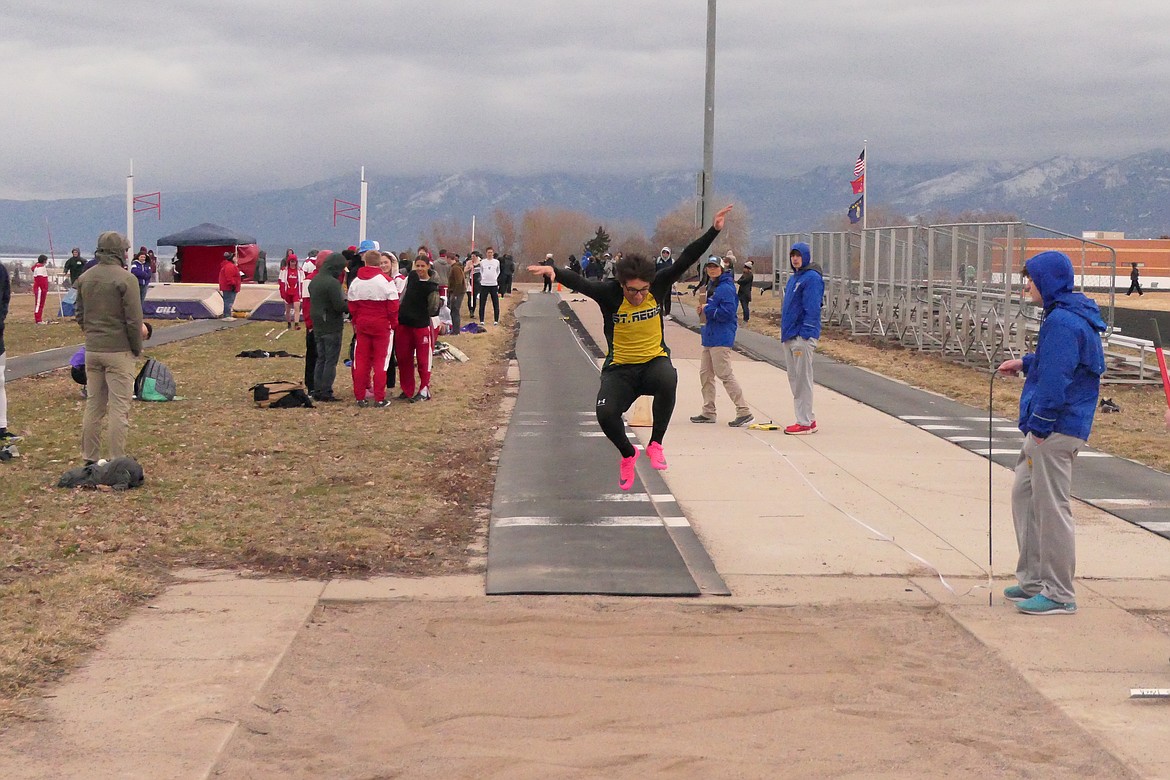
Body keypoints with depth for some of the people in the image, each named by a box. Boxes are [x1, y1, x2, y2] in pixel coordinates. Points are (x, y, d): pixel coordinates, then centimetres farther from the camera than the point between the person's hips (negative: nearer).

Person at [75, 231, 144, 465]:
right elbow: (134, 320, -14)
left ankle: (89, 458, 17)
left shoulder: (84, 278, 7)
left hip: (92, 350, 6)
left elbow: (80, 316, 14)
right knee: (118, 408, -2)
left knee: (93, 405, 13)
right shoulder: (125, 279, -13)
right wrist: (137, 348, -2)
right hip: (118, 351, -6)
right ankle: (117, 461, -1)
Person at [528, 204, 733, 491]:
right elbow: (579, 282, -30)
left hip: (654, 361, 0)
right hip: (620, 368, 0)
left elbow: (686, 260, -12)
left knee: (667, 380, -35)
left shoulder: (658, 286, -10)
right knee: (606, 414, -22)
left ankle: (656, 444, -16)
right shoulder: (609, 293, -16)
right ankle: (627, 454, 14)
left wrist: (713, 231, -19)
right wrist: (554, 271, -49)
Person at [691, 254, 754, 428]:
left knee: (725, 374, -11)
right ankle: (708, 412, 21)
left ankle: (744, 412, -10)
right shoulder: (712, 287, 16)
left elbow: (727, 312, -23)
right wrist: (702, 310, 5)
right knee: (705, 374, 13)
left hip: (721, 338, -11)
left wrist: (707, 309, -14)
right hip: (709, 336, 11)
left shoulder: (726, 288, -15)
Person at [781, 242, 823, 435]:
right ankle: (809, 418, 20)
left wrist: (806, 334, -22)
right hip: (789, 336, 10)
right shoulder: (793, 278, 18)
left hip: (803, 336, -10)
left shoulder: (812, 278, -11)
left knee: (803, 380, -7)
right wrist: (784, 332, 17)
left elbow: (812, 309, -17)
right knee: (794, 379, 12)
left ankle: (805, 423, -3)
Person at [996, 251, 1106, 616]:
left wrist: (1041, 425, -22)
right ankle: (1033, 579, 26)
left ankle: (1059, 594, 1)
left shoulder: (1061, 321, -19)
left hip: (1055, 429, -11)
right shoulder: (1071, 316, 14)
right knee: (1024, 494, 18)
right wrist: (1025, 363, 27)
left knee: (1051, 507, -5)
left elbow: (1056, 378, -23)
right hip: (1047, 429, 11)